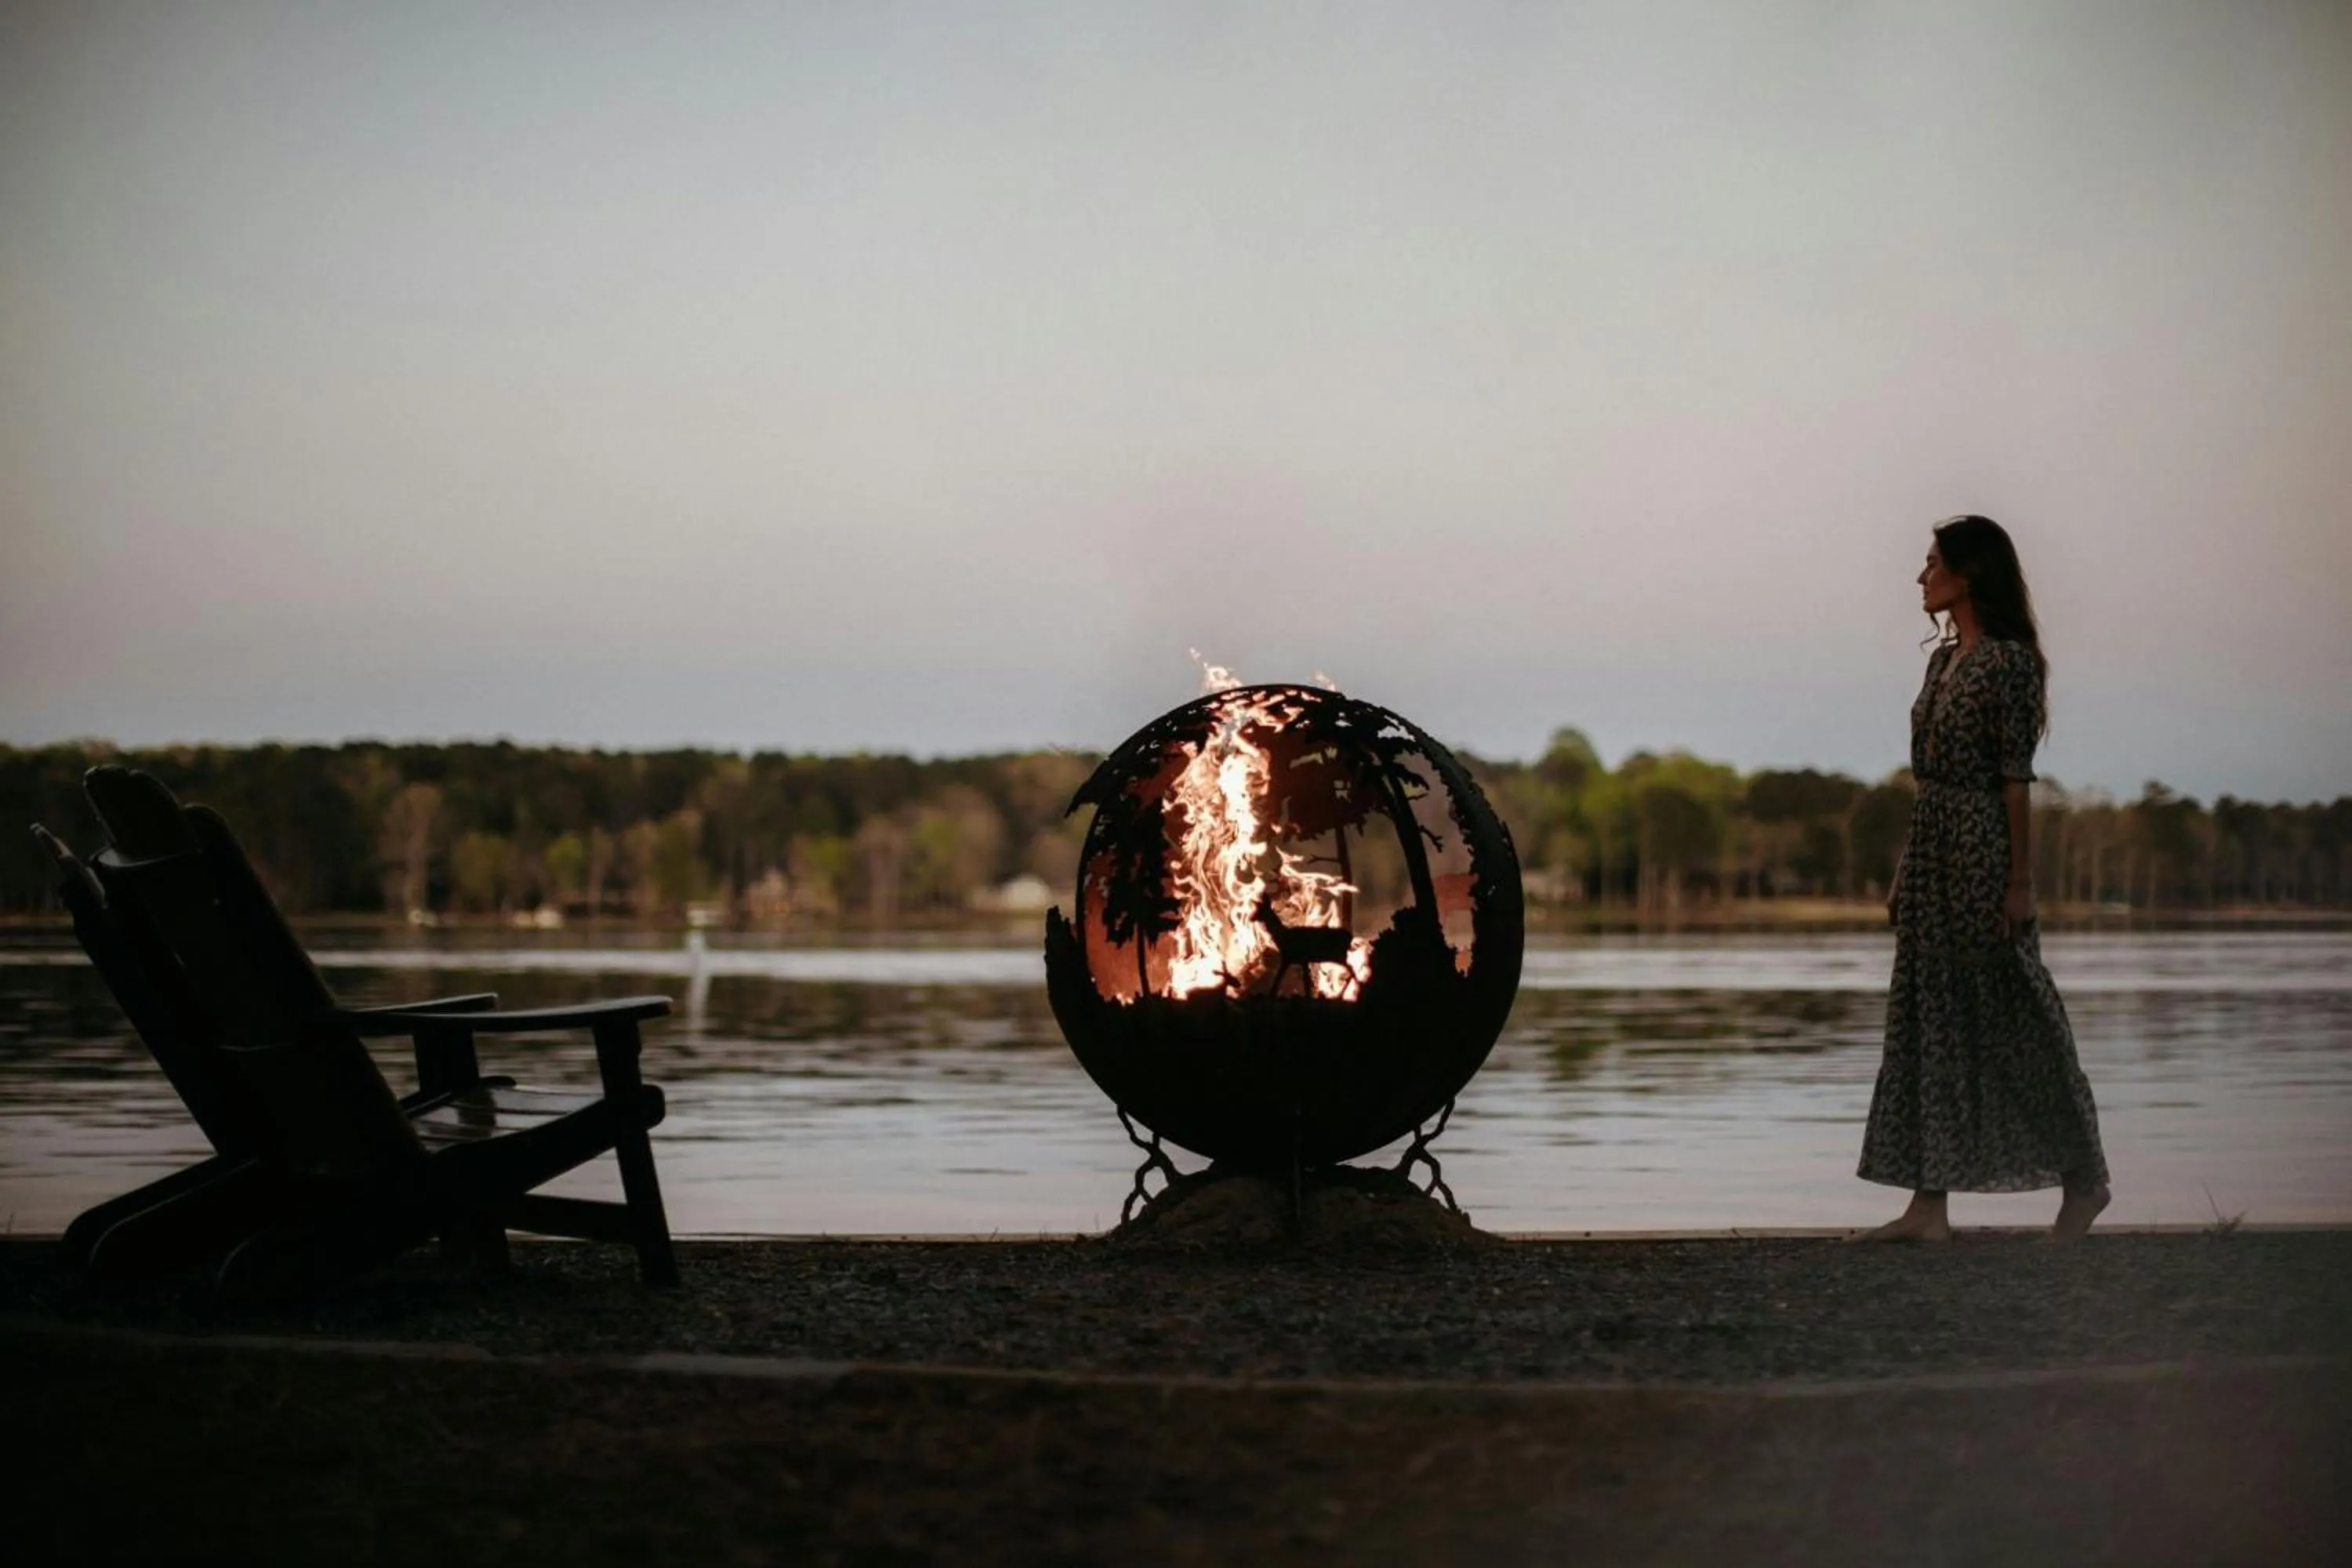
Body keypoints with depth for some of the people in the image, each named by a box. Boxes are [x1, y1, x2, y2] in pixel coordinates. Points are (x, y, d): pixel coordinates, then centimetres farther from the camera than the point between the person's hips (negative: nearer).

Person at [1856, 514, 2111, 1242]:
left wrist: (2020, 883, -16)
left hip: (1980, 849, -9)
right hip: (1930, 847, 9)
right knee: (1926, 1020, 6)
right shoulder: (1945, 658, 13)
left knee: (2010, 1017, 0)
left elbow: (2016, 778, -14)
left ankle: (2084, 1180, 17)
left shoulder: (2009, 660, -11)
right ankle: (1928, 1204, 7)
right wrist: (1905, 874, 15)